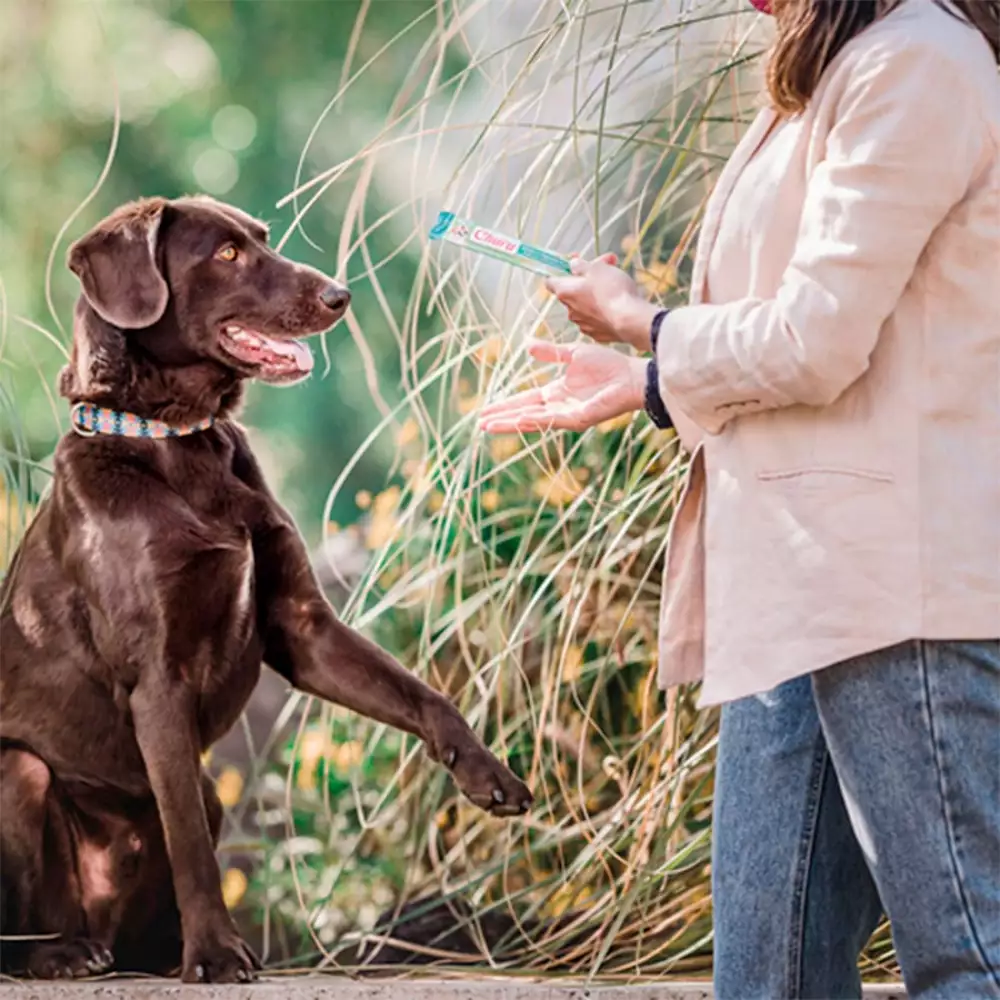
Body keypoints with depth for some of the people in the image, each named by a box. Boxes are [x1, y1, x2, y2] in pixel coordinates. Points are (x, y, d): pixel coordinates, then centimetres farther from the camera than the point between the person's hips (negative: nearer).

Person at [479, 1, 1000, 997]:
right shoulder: (834, 80, 22)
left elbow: (817, 345, -14)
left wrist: (637, 320, 2)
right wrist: (640, 383, 20)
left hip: (899, 579, -10)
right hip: (798, 588, 10)